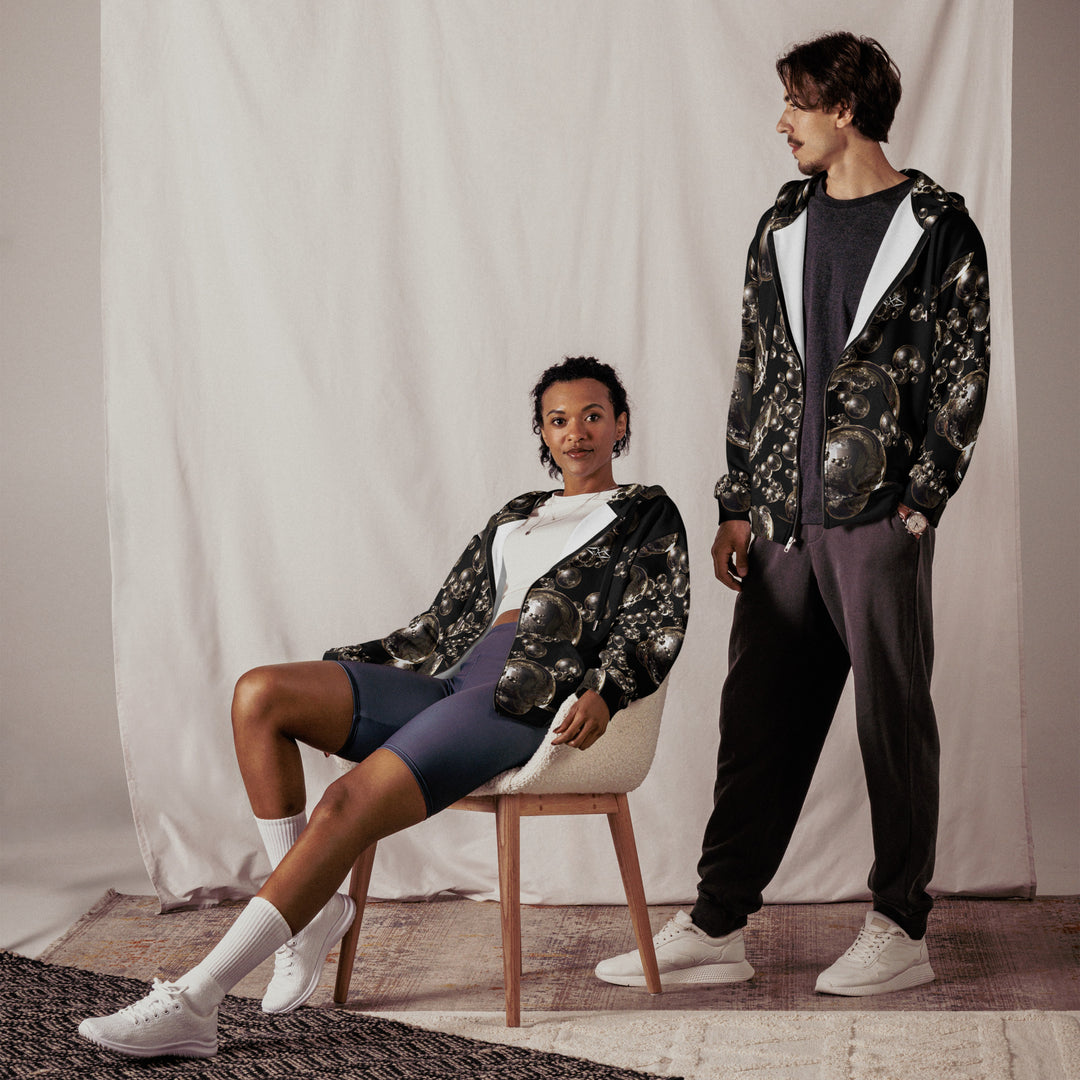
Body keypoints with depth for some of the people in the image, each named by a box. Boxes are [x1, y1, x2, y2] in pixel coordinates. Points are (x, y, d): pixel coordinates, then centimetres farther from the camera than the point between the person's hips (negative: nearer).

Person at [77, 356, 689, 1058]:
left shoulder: (647, 515, 16)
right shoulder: (517, 517, 32)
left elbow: (658, 624, 1)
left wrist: (604, 690, -20)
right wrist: (345, 665, 19)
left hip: (529, 696, -7)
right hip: (449, 681, 7)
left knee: (349, 804, -29)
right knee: (260, 694, -16)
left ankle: (193, 1004, -33)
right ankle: (315, 909, -13)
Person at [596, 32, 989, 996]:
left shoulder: (936, 229, -2)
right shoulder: (784, 227, 14)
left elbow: (962, 378, -4)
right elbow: (755, 370, 15)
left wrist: (918, 505, -10)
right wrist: (737, 505, 10)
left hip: (878, 521, -5)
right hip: (785, 521, 5)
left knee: (894, 726, 3)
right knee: (755, 724, 6)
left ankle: (903, 932, 14)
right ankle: (716, 929, 12)